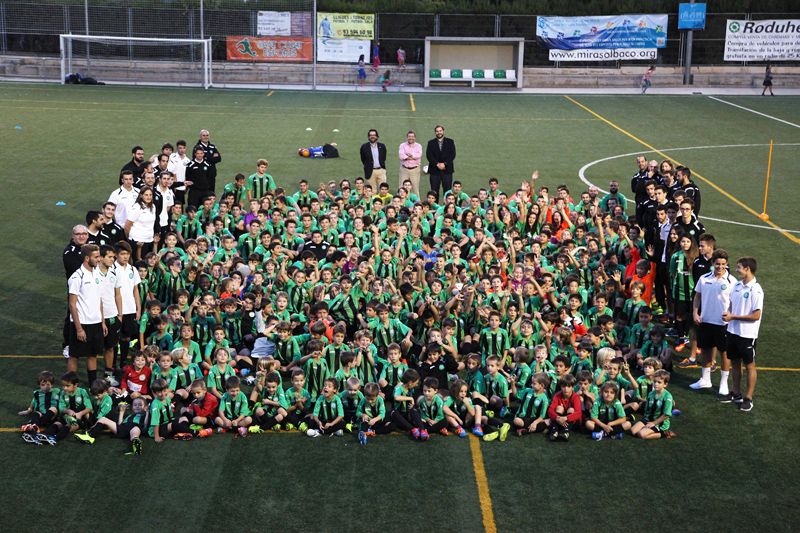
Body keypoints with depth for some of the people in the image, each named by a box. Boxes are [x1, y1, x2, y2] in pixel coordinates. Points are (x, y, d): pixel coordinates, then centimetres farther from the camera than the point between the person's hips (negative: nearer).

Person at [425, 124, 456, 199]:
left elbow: (452, 154, 0)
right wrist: (437, 164, -13)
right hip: (434, 170, 0)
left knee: (447, 189, -3)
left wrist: (444, 163, -12)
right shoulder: (431, 143, 10)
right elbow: (429, 155, -1)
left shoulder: (450, 142, 10)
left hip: (447, 170, 0)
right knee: (434, 191, -1)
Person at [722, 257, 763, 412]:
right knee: (734, 362, 17)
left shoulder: (756, 290, -19)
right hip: (733, 331, 7)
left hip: (747, 334, -7)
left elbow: (756, 316, -19)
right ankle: (736, 393, 31)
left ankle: (748, 398, 17)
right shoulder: (737, 285, 4)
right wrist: (727, 312, -4)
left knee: (749, 365, 7)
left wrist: (733, 317, -18)